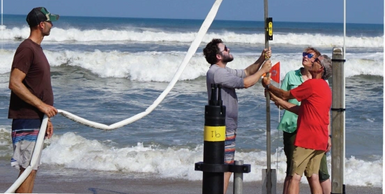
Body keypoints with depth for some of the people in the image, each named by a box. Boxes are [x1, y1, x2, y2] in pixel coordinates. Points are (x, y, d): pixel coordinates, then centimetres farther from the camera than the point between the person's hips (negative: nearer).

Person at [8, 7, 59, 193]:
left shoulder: (37, 48, 16)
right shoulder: (27, 49, -14)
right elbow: (14, 83, -22)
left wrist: (46, 118, 20)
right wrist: (42, 105, -21)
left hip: (36, 120, 10)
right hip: (26, 120, -10)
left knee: (31, 168, 11)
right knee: (28, 168, -9)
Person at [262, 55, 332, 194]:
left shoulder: (312, 84, -12)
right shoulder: (325, 88, 18)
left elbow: (286, 95, -4)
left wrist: (268, 86, 12)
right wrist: (279, 100, 22)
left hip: (307, 139, -9)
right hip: (320, 140, 9)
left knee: (295, 177, -7)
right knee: (313, 177, 9)